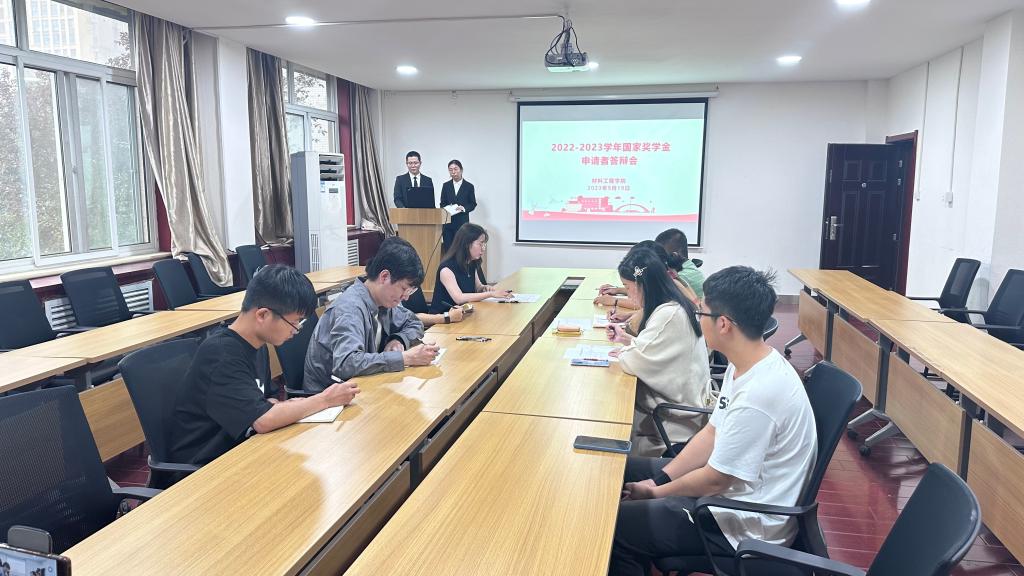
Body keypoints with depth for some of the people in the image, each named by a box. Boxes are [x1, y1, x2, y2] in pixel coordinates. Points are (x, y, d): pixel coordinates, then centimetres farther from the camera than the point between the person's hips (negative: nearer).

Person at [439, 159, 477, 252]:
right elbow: (442, 203, 13)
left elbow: (473, 204, 5)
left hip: (462, 223, -3)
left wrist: (464, 208, -14)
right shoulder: (446, 186, 12)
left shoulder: (469, 186, 4)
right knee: (448, 250, 1)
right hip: (448, 223, 3)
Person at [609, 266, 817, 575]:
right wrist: (660, 480, -1)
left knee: (613, 525, -11)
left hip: (745, 525, -9)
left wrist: (657, 492, -7)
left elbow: (715, 480, -23)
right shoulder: (746, 365, -3)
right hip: (729, 485, 9)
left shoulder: (758, 395, -33)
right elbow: (712, 433, 6)